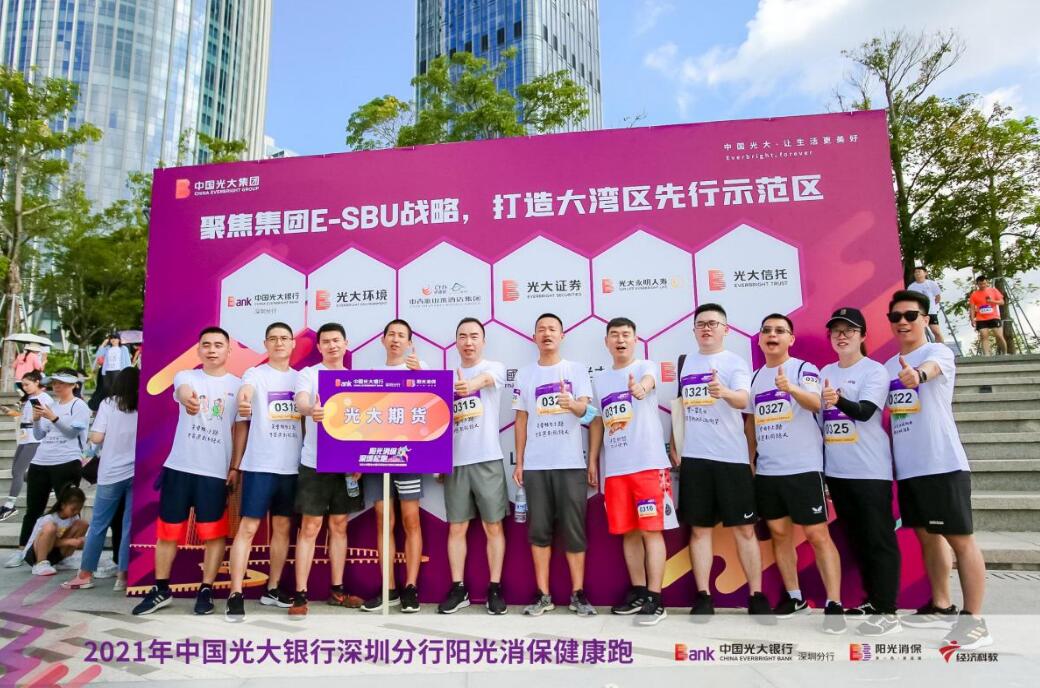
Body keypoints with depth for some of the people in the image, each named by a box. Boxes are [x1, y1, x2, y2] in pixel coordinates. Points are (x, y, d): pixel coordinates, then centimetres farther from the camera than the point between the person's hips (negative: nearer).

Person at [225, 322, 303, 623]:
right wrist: (243, 400, -45)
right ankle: (235, 595, 0)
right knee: (248, 527, -5)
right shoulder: (254, 374, 0)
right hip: (259, 464, -4)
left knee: (282, 527, 11)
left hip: (291, 466, 5)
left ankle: (273, 589, 23)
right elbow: (245, 392, -22)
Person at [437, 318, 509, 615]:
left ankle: (495, 588, 14)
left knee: (493, 526, 3)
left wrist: (471, 385, -48)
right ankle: (458, 588, 19)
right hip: (455, 462, 4)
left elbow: (486, 379, -27)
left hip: (487, 460, -3)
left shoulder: (495, 367, -2)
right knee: (456, 527, 8)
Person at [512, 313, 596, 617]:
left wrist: (572, 404, -32)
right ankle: (543, 595, 14)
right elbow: (521, 420, 11)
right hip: (535, 465, 2)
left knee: (574, 529, 2)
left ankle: (578, 593, 13)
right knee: (539, 530, 5)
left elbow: (585, 409, -8)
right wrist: (518, 462, 6)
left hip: (571, 463, -2)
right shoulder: (525, 375, 9)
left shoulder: (577, 369, 4)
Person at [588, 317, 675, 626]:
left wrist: (641, 388, -51)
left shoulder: (645, 367, -1)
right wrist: (592, 461, 12)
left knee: (652, 530, -4)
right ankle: (639, 591, 23)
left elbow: (647, 381, -27)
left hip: (649, 463, -5)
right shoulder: (599, 379, 14)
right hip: (614, 468, 5)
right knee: (627, 531, 11)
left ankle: (655, 599, 2)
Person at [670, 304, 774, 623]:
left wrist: (725, 392, -43)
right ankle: (703, 596, 15)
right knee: (699, 528, 7)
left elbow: (743, 399, -21)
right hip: (693, 457, 3)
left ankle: (756, 596, 14)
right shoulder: (684, 363, 11)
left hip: (731, 456, -3)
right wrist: (674, 445, 12)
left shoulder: (735, 362, -3)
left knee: (744, 527, 3)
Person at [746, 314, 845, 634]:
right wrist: (749, 459, 14)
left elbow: (816, 403, -23)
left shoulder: (804, 369, -4)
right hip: (766, 471, 6)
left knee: (818, 535, -3)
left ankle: (834, 604, 4)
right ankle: (794, 597, 24)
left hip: (804, 467, -5)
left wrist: (791, 388, -43)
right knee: (779, 534, 12)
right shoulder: (755, 377, 11)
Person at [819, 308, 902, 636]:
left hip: (871, 470, -6)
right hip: (837, 470, 6)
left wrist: (839, 400, -40)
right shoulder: (826, 372, 11)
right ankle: (871, 600, 25)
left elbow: (865, 411, -20)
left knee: (879, 539, -1)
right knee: (857, 538, 14)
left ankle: (887, 611, 5)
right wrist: (819, 466, 14)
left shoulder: (875, 370, -5)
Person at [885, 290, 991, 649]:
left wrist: (918, 374, -54)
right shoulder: (888, 366, 13)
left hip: (943, 464, -7)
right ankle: (941, 607, 29)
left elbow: (931, 368, -33)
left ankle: (974, 619, 8)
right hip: (907, 468, 7)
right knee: (927, 536, 16)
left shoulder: (939, 351, -7)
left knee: (960, 539, -1)